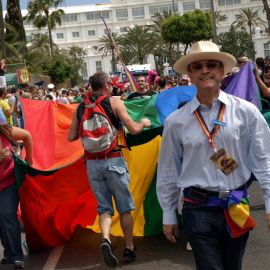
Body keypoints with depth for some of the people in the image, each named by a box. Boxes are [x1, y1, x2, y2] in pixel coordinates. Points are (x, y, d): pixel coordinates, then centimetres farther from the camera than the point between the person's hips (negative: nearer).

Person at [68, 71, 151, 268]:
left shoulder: (81, 108, 6)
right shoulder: (114, 102, -5)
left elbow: (71, 137, 7)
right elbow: (134, 129, -9)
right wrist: (144, 122, 12)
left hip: (92, 163, 3)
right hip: (114, 161, -3)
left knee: (104, 207, 10)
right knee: (125, 207, 11)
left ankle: (105, 239, -15)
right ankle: (129, 248, 19)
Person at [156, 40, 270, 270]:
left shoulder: (246, 112, -1)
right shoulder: (176, 121, -1)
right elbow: (168, 171, 7)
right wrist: (168, 215, 11)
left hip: (237, 208, 2)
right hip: (198, 210, -1)